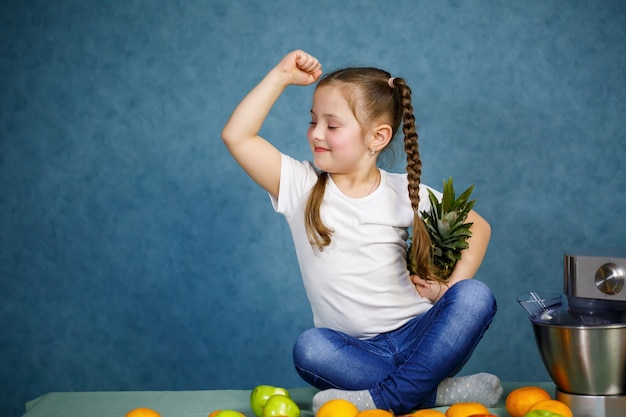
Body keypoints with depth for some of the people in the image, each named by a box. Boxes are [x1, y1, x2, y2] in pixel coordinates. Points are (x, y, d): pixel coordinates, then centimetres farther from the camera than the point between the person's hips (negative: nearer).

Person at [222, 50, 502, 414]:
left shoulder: (404, 192, 1)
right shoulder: (302, 186, 0)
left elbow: (478, 227, 10)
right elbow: (237, 136, -9)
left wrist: (453, 285, -4)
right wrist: (281, 77, -8)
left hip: (416, 334, 1)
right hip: (353, 350, -1)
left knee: (476, 296, -25)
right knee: (310, 349, -33)